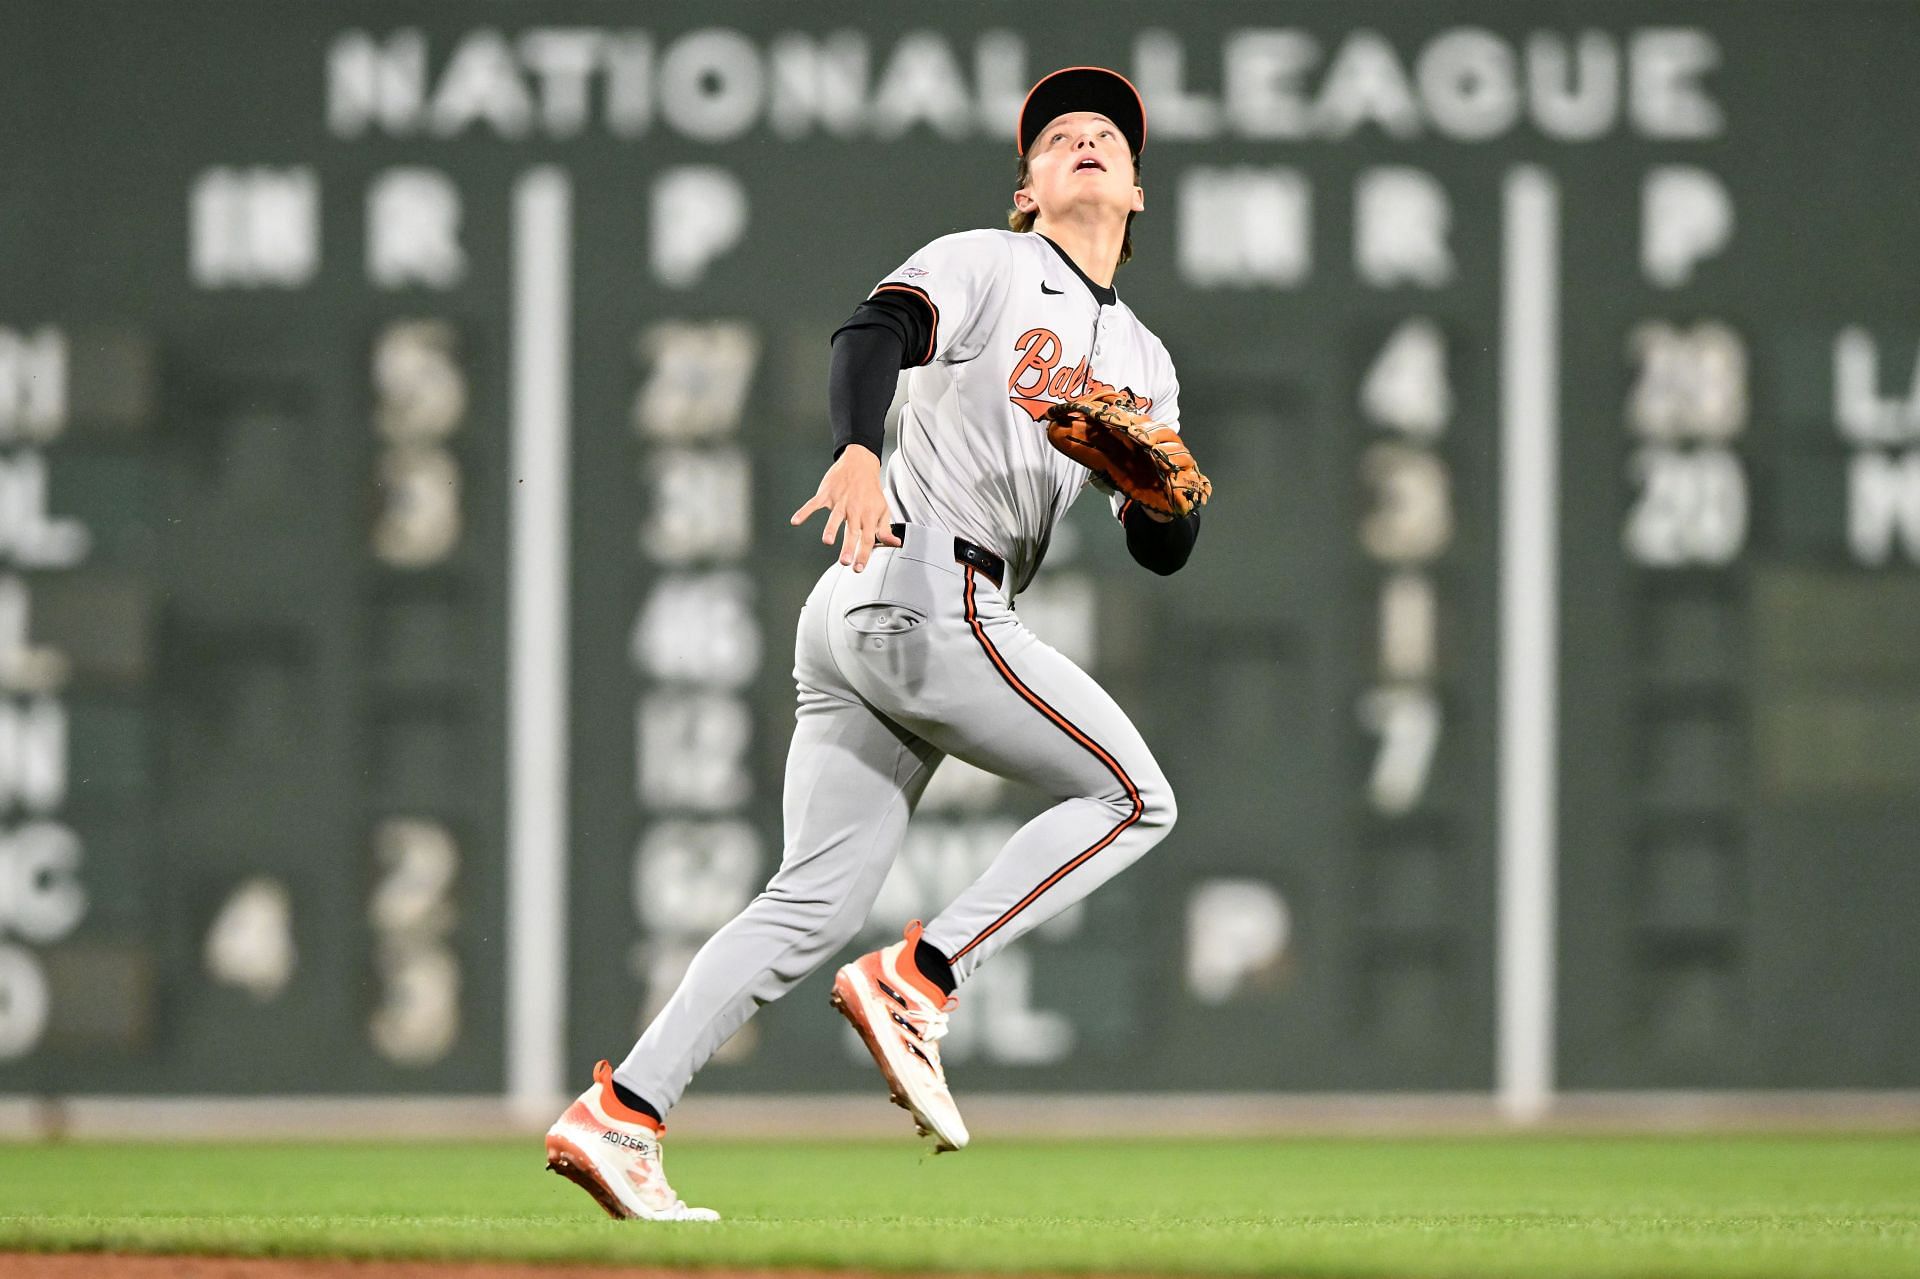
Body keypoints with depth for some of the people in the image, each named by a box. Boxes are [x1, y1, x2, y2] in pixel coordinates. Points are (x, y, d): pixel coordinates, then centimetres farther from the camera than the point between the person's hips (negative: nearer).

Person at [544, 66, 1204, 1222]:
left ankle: (619, 1117, -5)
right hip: (920, 590, -8)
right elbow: (874, 334, -16)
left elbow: (1165, 551, 17)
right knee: (1132, 796, -8)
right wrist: (857, 451, -37)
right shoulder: (986, 265, 4)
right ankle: (917, 983, -11)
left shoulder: (1142, 365, 25)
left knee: (819, 903, 0)